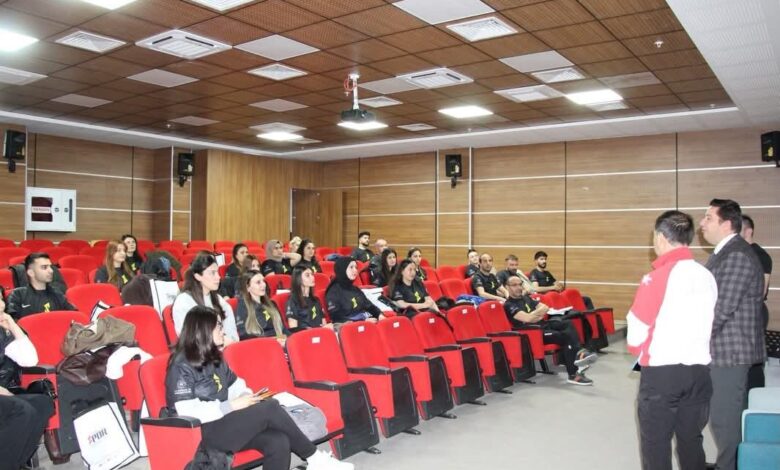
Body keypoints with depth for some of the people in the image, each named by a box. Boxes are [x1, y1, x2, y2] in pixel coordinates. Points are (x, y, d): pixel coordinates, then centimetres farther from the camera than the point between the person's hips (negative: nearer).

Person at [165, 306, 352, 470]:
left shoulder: (214, 359, 14)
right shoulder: (182, 366, -11)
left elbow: (235, 386, 18)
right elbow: (188, 411, -21)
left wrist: (247, 398, -4)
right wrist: (231, 406, -20)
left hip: (224, 423, 8)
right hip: (203, 433, -8)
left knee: (278, 442, -21)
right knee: (270, 408, -23)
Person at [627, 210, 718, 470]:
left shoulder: (657, 277, -14)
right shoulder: (707, 277, 2)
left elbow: (636, 333, -11)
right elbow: (711, 325, 6)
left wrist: (637, 350, 9)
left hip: (661, 372, -5)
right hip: (699, 371, 5)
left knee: (656, 443, 7)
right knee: (691, 441, 17)